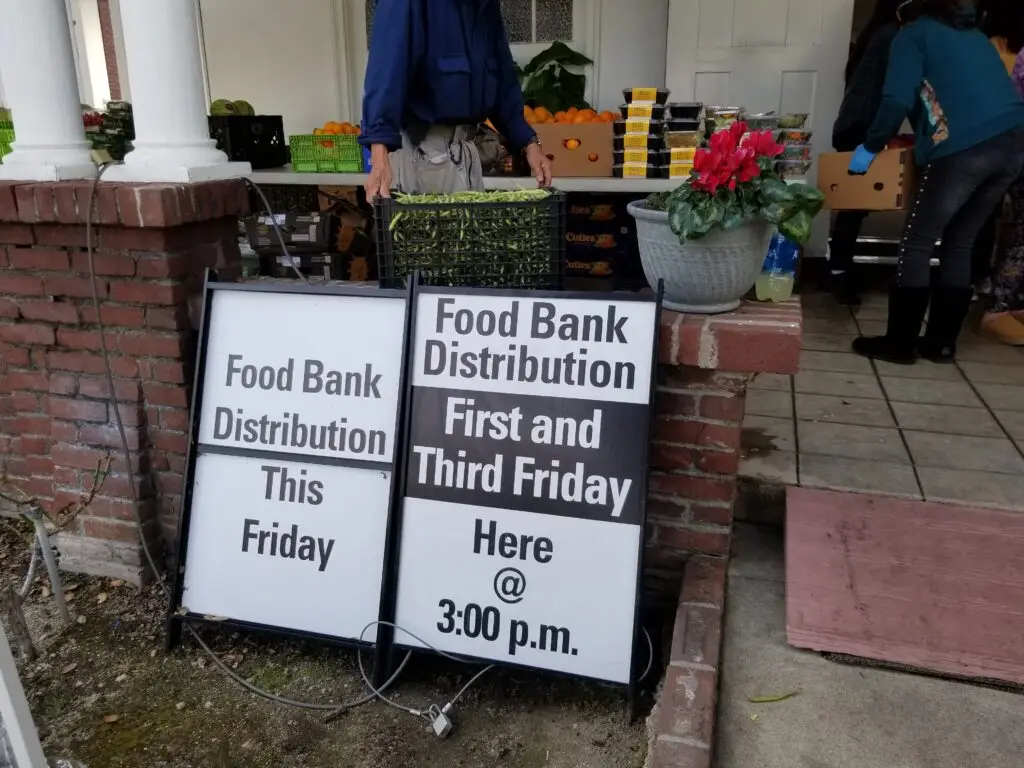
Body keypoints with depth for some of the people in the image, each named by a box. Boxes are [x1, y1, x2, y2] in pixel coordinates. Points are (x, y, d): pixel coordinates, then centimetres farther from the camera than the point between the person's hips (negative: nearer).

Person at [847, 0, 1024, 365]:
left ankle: (900, 343, 4)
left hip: (964, 147, -7)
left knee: (917, 243, 2)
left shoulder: (913, 34, 9)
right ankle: (942, 342, 17)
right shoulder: (971, 32, 29)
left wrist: (871, 147, 9)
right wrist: (924, 132, 43)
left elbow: (897, 102, -4)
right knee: (959, 244, 14)